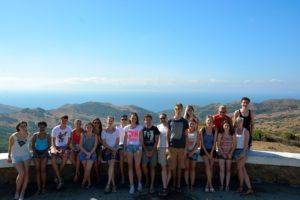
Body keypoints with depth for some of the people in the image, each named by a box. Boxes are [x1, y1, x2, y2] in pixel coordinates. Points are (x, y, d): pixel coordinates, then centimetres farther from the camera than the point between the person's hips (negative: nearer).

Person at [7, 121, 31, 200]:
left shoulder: (28, 135, -7)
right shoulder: (13, 136, -17)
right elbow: (10, 146, 0)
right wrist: (9, 157, 4)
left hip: (26, 155, 3)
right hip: (16, 157, -3)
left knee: (26, 173, -8)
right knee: (21, 173, -17)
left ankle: (22, 193, 3)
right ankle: (17, 191, 6)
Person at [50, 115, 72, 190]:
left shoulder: (69, 129, -1)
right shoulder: (55, 129, -5)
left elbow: (69, 141, 2)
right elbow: (53, 140, -5)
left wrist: (64, 149, -12)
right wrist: (55, 149, -20)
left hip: (64, 147, 0)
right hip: (56, 146, 0)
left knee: (65, 156, -31)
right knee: (53, 158, -28)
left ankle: (58, 176, -12)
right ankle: (60, 179, -22)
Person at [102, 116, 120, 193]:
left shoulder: (117, 131, 8)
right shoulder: (104, 131, 6)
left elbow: (117, 141, 4)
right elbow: (104, 143, 0)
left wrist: (115, 148, -12)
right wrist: (111, 148, -12)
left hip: (114, 150, 0)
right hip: (107, 150, 0)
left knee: (112, 165, -18)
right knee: (111, 166, -6)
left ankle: (108, 184, -16)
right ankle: (113, 184, 2)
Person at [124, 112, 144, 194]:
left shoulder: (139, 127, 4)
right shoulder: (126, 128, 10)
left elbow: (141, 139, 2)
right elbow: (125, 139, 12)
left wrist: (140, 148, -8)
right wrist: (125, 149, 6)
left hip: (137, 147, -2)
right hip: (129, 147, 2)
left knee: (137, 167, -3)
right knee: (130, 166, 1)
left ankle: (139, 183, 20)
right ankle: (132, 186, 6)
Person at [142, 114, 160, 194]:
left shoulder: (155, 129, 2)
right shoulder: (142, 129, 6)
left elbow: (156, 141, -1)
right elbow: (141, 141, 3)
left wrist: (152, 151, -10)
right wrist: (146, 151, -7)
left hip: (153, 149, -1)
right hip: (145, 149, 1)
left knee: (152, 166, -2)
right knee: (144, 166, -6)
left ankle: (152, 185, 4)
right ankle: (147, 179, 20)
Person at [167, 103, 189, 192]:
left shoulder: (185, 121, 3)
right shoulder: (170, 121, 4)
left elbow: (186, 135, 4)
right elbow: (168, 135, 7)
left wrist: (186, 148, -1)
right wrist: (167, 147, 0)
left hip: (181, 147, 0)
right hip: (172, 147, 0)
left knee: (179, 167, 7)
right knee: (173, 167, 6)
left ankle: (178, 184, 19)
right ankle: (174, 183, 22)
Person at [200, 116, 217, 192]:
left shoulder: (214, 130, -4)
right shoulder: (202, 130, -8)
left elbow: (214, 142, -3)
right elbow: (202, 143, -7)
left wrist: (211, 153, -9)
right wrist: (206, 153, -10)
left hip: (212, 150, 2)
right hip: (204, 150, -2)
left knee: (211, 167, 2)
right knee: (207, 165, -15)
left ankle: (207, 184, 13)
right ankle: (210, 185, -11)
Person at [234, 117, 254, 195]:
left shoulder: (245, 131, -1)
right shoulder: (234, 131, 9)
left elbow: (246, 143, -6)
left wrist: (243, 153, -15)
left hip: (243, 151, -3)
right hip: (236, 151, 3)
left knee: (239, 168, -12)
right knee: (243, 169, 1)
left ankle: (241, 186, 7)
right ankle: (250, 188, 5)